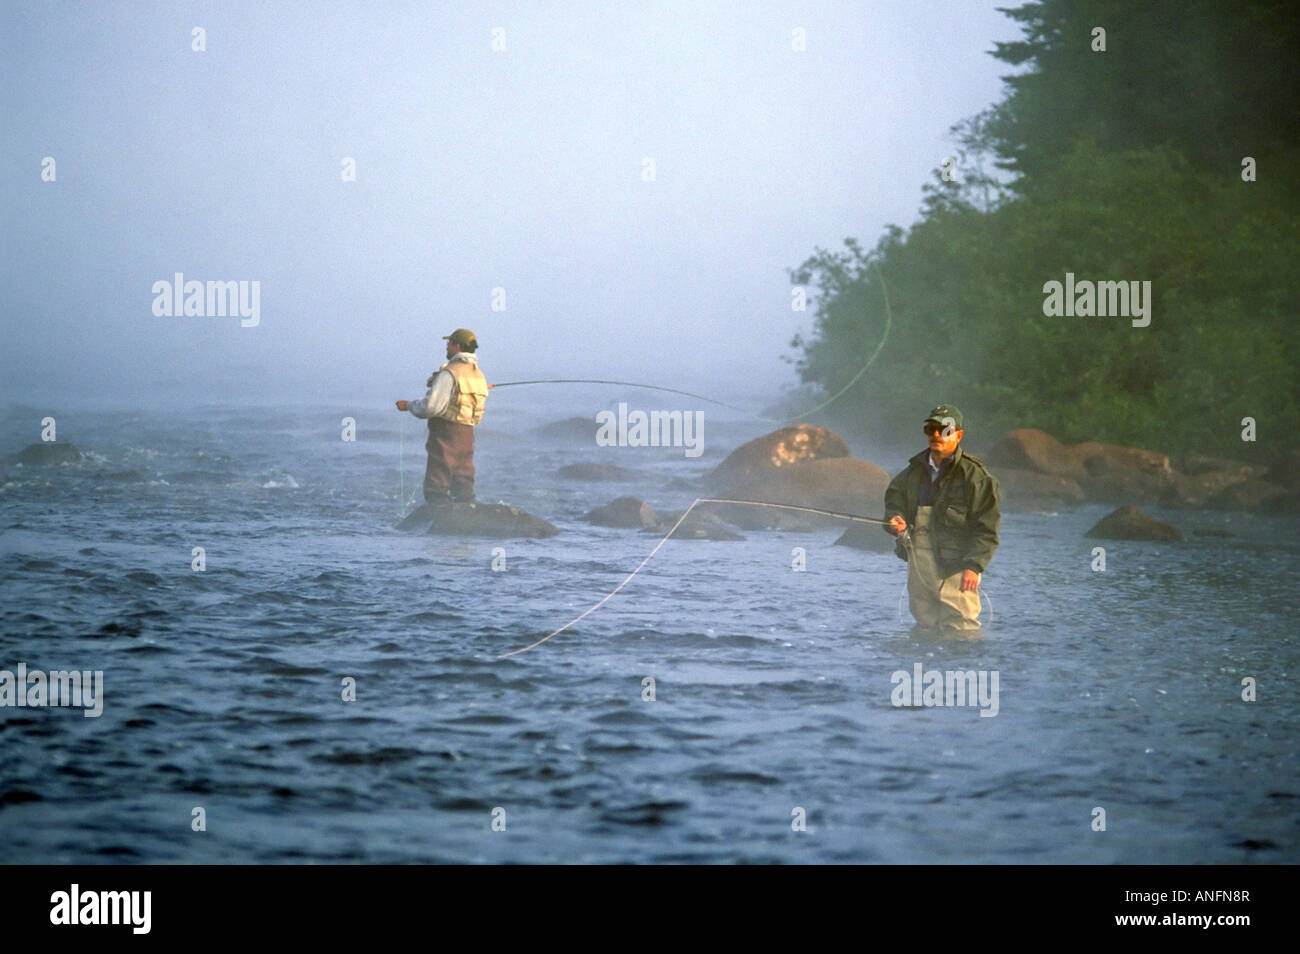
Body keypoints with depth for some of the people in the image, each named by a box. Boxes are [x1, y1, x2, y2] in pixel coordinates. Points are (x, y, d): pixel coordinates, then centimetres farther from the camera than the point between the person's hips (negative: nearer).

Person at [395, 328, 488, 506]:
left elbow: (432, 406, -19)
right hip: (467, 434, 8)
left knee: (436, 487, -6)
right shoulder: (478, 375, 12)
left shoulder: (450, 373, -14)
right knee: (464, 486, 11)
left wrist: (409, 405, -2)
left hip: (445, 432, -8)